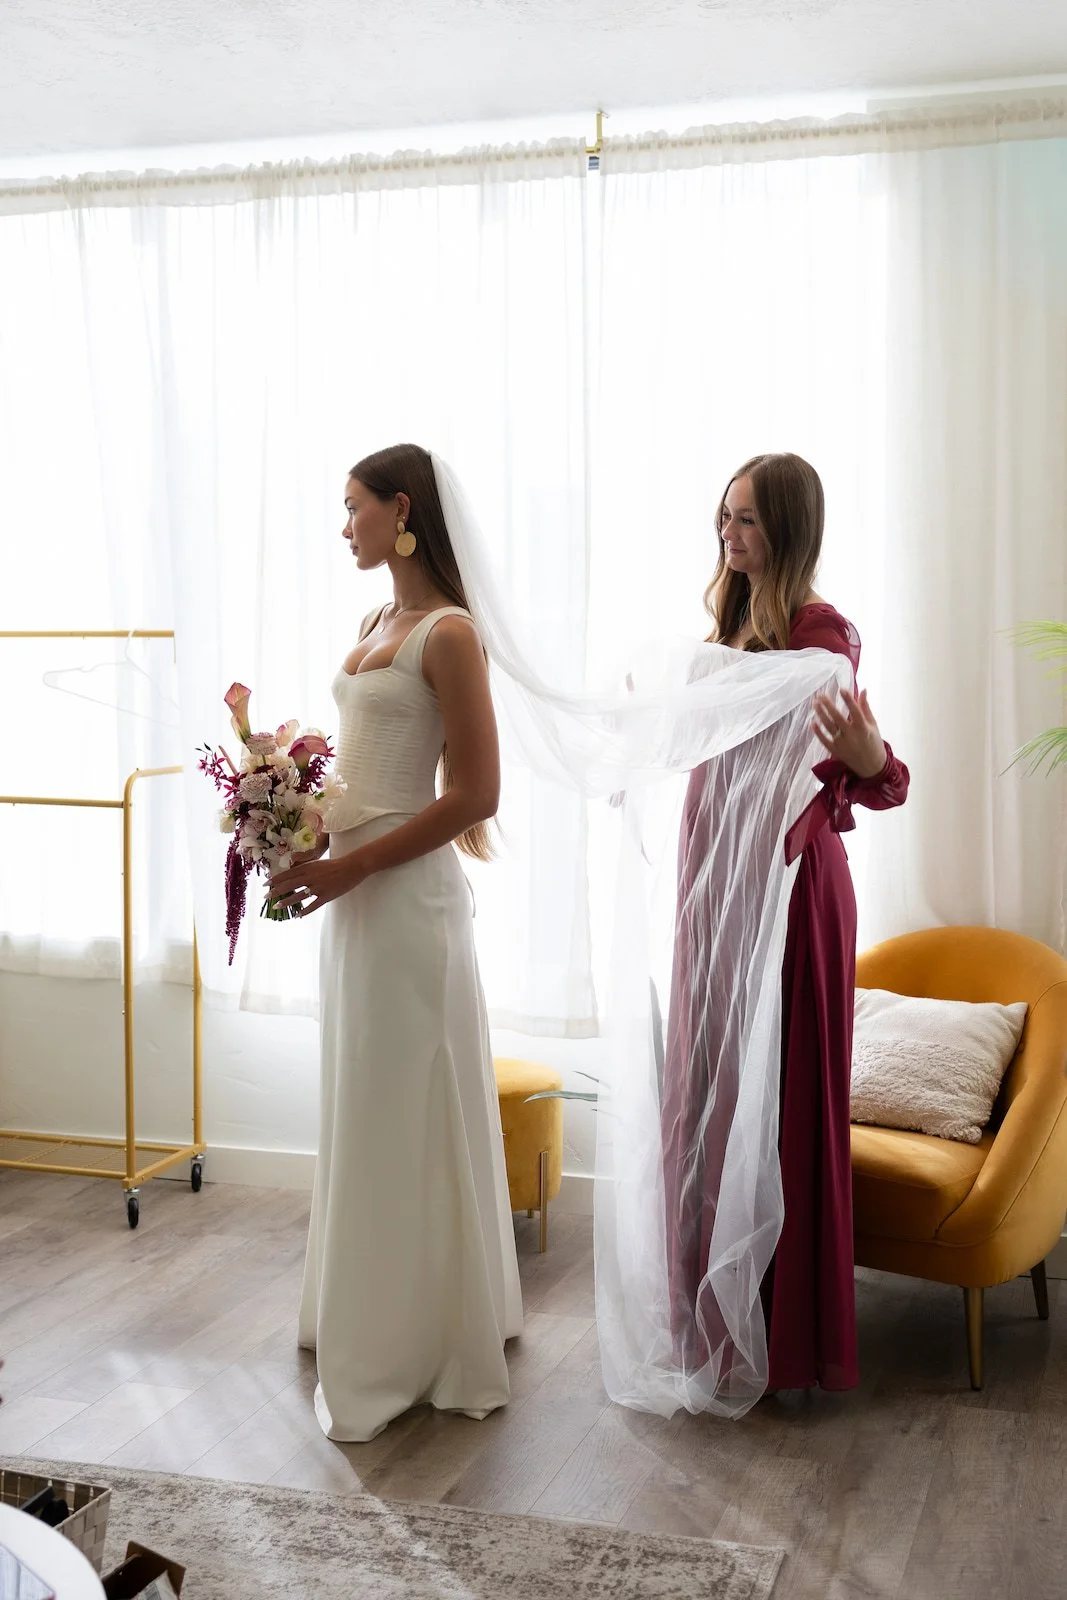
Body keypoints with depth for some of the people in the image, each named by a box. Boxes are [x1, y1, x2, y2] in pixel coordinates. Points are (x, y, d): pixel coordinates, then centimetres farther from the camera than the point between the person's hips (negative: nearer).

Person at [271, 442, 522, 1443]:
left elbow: (476, 795, -18)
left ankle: (399, 1354, 15)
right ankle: (376, 1318, 33)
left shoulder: (447, 633, -14)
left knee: (401, 1117, 1)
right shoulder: (377, 623, 13)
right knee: (363, 1110, 17)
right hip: (352, 889, 9)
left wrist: (351, 868, -19)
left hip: (404, 893, -9)